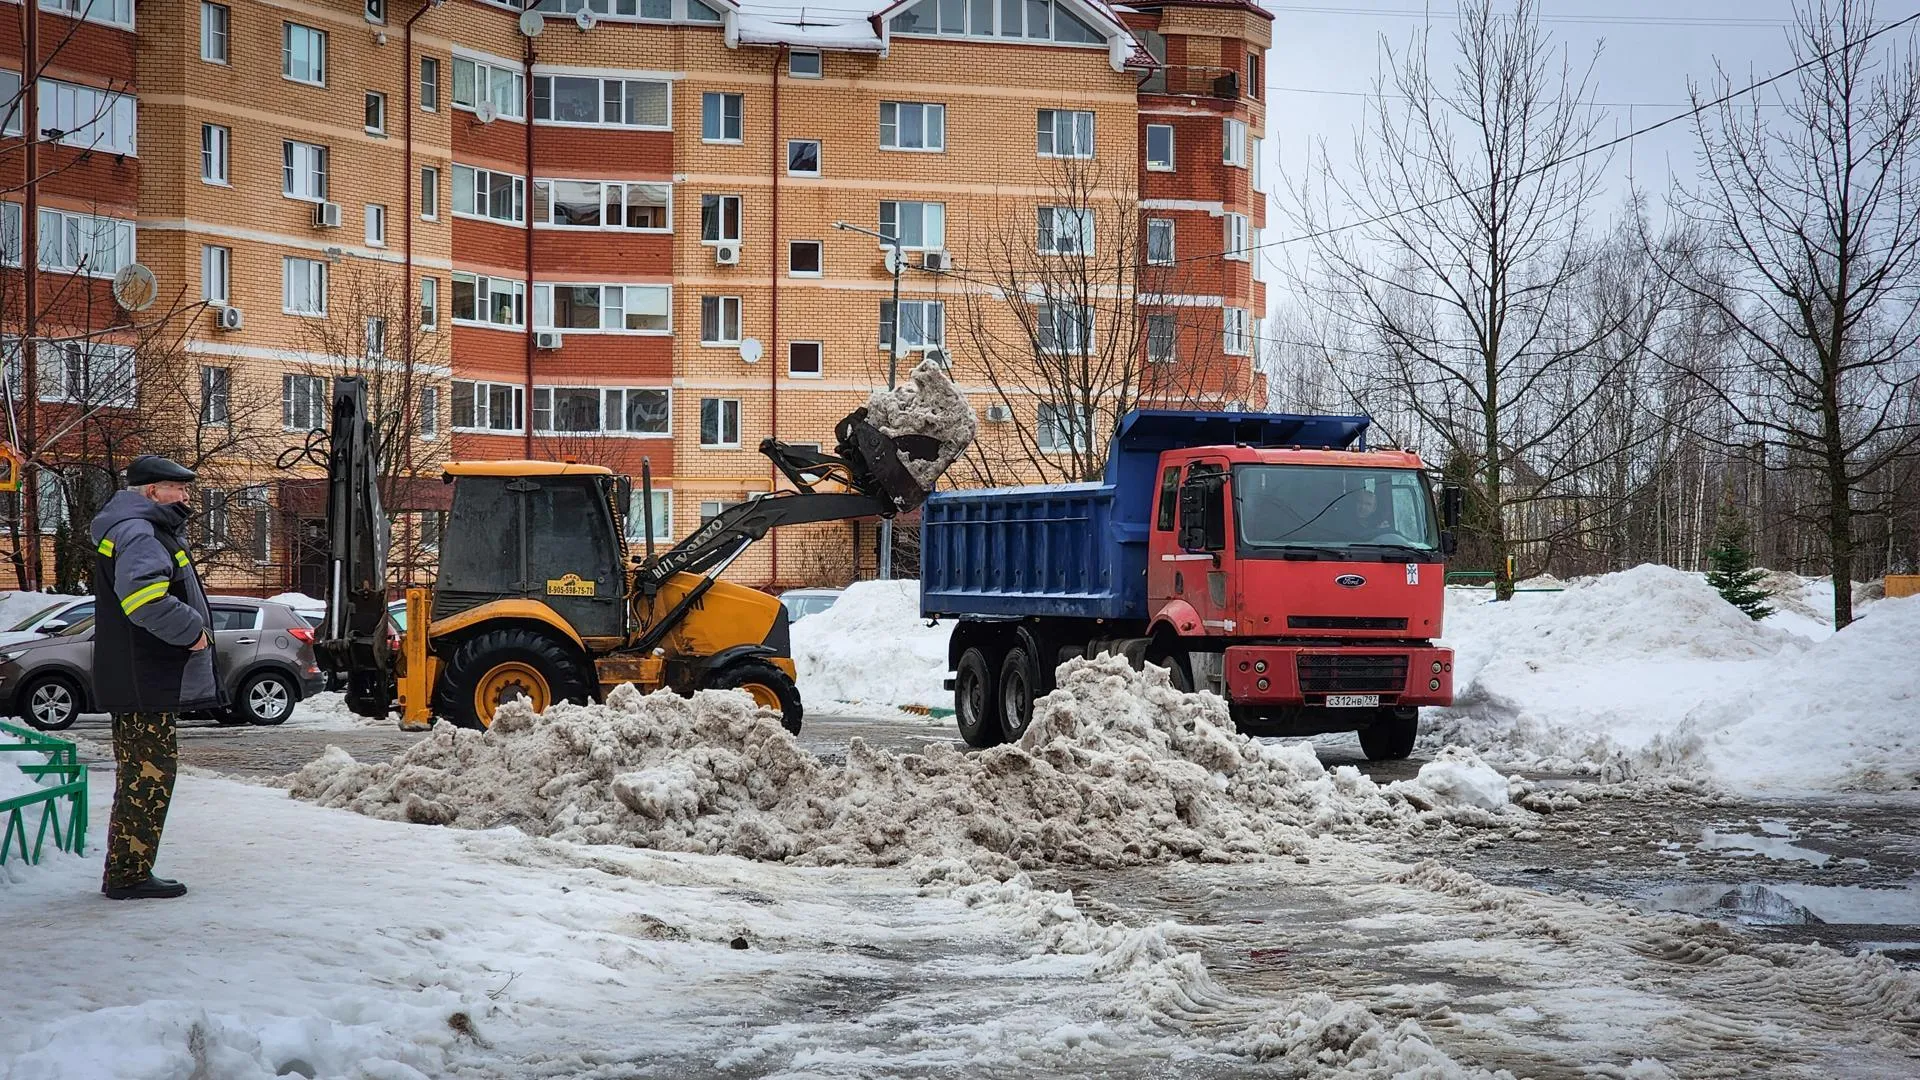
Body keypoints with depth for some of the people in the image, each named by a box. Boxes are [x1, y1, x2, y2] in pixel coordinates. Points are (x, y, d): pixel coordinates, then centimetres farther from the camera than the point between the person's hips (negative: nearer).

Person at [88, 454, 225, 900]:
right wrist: (193, 630, -20)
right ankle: (128, 875, -4)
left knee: (139, 775, 15)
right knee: (149, 775, -8)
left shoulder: (149, 530, 19)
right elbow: (145, 597, -31)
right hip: (145, 682, -11)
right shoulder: (137, 533, -16)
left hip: (144, 680, 11)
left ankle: (127, 872, 22)